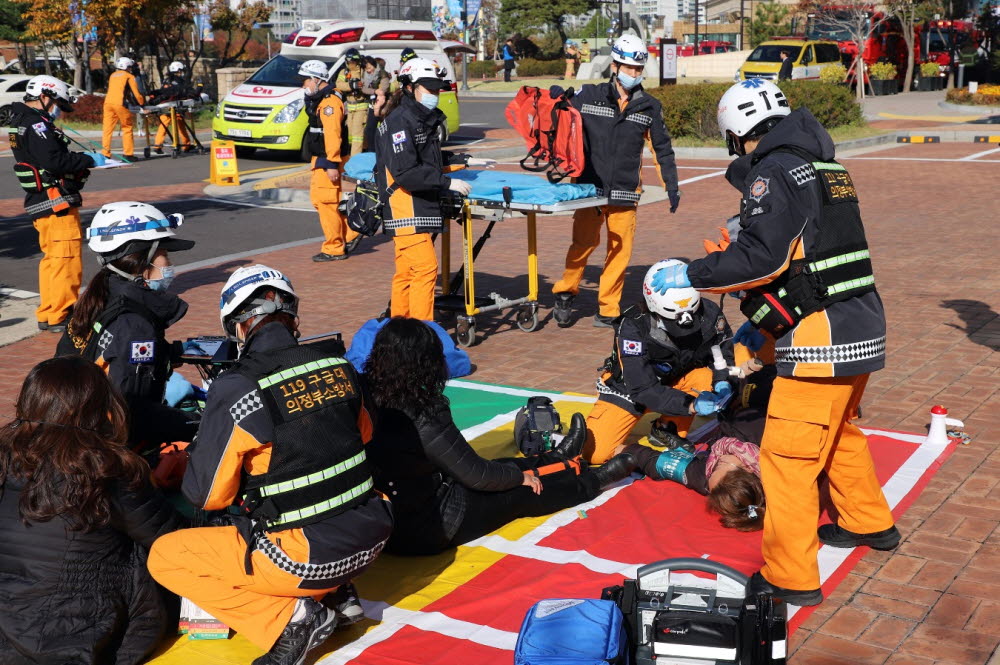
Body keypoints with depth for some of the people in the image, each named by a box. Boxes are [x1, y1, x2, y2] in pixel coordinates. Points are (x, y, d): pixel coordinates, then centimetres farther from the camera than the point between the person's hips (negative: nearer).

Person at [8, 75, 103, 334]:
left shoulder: (22, 123, 19)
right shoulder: (37, 125, -14)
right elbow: (55, 162, -24)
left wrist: (81, 160, 7)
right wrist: (89, 159, -13)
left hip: (41, 203, 11)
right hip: (55, 202, -11)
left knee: (52, 258, 17)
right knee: (66, 257, -7)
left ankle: (48, 313, 24)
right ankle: (59, 316, -4)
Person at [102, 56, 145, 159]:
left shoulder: (112, 75, 25)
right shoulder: (129, 76, 9)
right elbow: (136, 93, 4)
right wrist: (142, 103, 18)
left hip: (108, 102, 5)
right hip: (120, 104, -5)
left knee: (108, 128, 3)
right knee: (127, 128, 6)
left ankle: (105, 153, -1)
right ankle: (128, 153, 4)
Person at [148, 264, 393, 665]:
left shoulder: (236, 389, -16)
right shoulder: (337, 364, -1)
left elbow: (207, 495, -8)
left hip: (307, 558, -6)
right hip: (370, 541, 7)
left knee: (164, 557, 9)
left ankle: (289, 620, -3)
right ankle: (336, 595, 15)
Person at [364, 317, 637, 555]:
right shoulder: (424, 420, -28)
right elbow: (476, 475, -17)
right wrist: (519, 476, 2)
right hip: (426, 531, -7)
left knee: (499, 467, 24)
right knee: (522, 491, 13)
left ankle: (559, 458, 47)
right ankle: (593, 481, 36)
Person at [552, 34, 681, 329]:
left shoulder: (649, 107, 8)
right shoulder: (589, 96, 2)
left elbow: (662, 148, 14)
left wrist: (672, 186, 11)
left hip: (625, 192, 2)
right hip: (590, 188, -2)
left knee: (620, 251, 1)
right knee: (583, 244, -1)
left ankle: (607, 309, 12)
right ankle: (565, 293, 21)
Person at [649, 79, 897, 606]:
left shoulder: (774, 172, -13)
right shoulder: (824, 167, 17)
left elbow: (760, 257, -23)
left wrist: (689, 275, -12)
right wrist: (759, 321, 24)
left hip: (820, 340, -10)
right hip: (861, 330, 10)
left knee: (787, 455, -4)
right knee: (839, 432, 28)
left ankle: (789, 578, 1)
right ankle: (869, 522, 45)